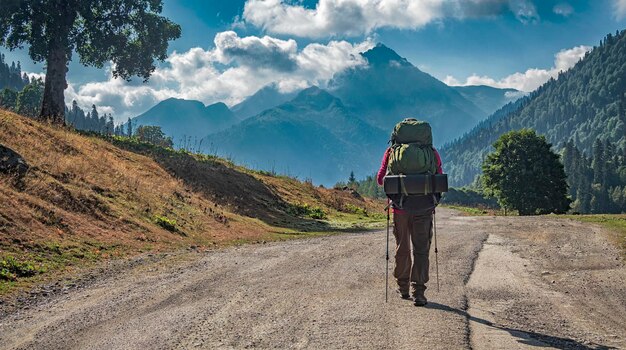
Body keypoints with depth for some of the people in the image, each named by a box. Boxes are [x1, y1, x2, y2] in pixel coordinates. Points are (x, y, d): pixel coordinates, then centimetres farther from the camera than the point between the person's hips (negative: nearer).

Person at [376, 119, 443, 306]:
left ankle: (403, 287, 26)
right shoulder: (431, 152, 1)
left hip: (400, 206, 1)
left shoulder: (392, 151, 1)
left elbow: (381, 179, 2)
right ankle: (418, 292, -6)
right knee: (421, 250, 2)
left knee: (402, 249, 16)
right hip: (424, 207, -1)